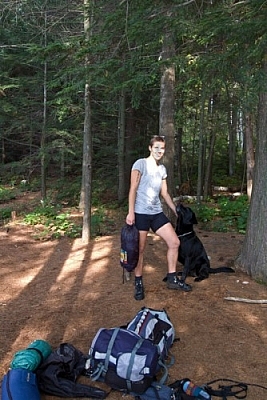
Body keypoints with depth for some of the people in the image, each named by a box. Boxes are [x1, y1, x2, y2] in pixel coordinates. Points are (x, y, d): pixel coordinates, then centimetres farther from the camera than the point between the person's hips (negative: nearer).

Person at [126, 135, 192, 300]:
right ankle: (139, 283, 16)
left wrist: (177, 211, 18)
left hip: (157, 213, 7)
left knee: (175, 242, 2)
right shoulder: (140, 164, -5)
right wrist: (130, 212, -18)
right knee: (140, 249, -1)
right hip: (141, 213, -6)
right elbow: (133, 189, -11)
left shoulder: (162, 169, 14)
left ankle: (172, 279, 16)